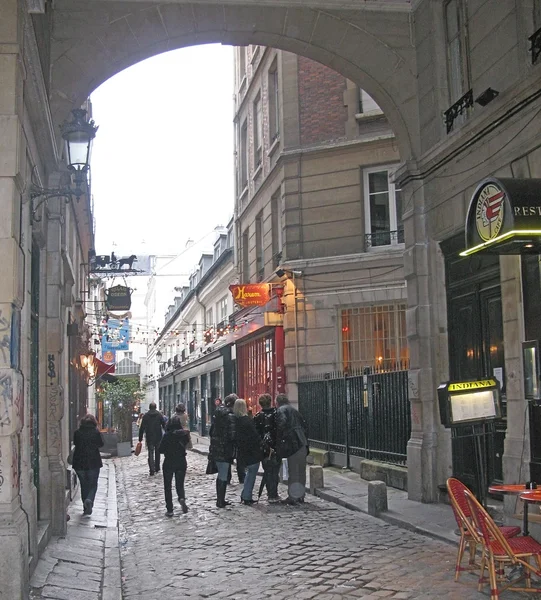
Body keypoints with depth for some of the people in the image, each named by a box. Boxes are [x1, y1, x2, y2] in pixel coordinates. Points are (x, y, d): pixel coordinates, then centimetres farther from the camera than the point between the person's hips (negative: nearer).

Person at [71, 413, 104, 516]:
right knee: (93, 484, 9)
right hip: (94, 462, -2)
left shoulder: (77, 432, -2)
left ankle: (86, 508, 15)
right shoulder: (96, 432, -6)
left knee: (84, 485, 13)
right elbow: (101, 444, 5)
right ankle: (89, 500, -18)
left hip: (79, 462, 2)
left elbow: (75, 443, 10)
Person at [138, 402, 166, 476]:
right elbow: (164, 425, -2)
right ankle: (157, 468, 19)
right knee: (157, 453, 14)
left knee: (151, 453, 0)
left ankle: (152, 470, -11)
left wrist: (140, 437, 2)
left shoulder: (146, 415, -1)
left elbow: (142, 427, -1)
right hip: (158, 437, 1)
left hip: (149, 437, -1)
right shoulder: (159, 414, 0)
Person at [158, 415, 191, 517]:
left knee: (167, 486, 9)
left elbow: (160, 450, -11)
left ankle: (169, 510, 7)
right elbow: (187, 446, 5)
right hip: (181, 462, 3)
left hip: (169, 463, -3)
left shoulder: (167, 435, -14)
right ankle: (182, 498, -15)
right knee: (180, 484, 16)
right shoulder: (184, 434, -6)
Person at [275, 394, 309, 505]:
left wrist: (279, 440, -11)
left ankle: (293, 497, -6)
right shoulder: (294, 410, 23)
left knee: (293, 472, -6)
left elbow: (282, 424, -19)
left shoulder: (281, 410, -1)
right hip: (303, 444, 8)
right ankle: (300, 496, 20)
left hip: (293, 444, -8)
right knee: (301, 471, 13)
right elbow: (304, 425, 22)